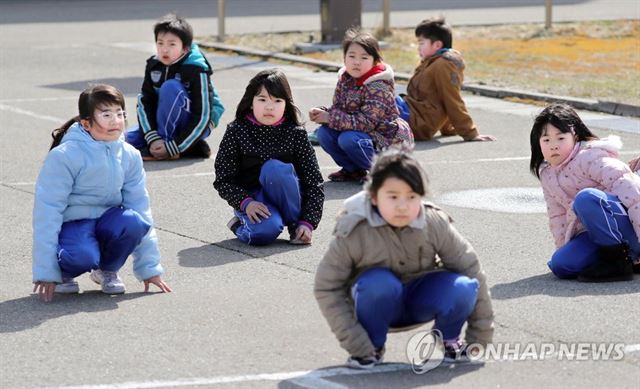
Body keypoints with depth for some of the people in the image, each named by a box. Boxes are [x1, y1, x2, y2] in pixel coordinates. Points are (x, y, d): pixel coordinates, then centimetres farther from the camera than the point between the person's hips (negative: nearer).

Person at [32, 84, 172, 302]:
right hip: (71, 224, -5)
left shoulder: (129, 156, -2)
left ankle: (107, 270, 1)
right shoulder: (64, 156, -17)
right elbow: (47, 211, -16)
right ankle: (64, 272, 1)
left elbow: (140, 209, 3)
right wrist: (46, 272, -19)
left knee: (132, 221, -30)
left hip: (106, 221, 5)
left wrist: (149, 268, 2)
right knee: (84, 255, -38)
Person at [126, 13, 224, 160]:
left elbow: (203, 117, -24)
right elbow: (144, 102, -8)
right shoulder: (154, 65, -5)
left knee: (170, 87, -29)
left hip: (194, 126, -7)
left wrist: (173, 147, -29)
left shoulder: (196, 70, -22)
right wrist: (153, 139, -25)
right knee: (129, 139, -11)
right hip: (170, 123, 7)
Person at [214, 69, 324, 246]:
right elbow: (223, 180, -5)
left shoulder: (295, 134, -5)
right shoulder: (237, 132, -5)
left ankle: (295, 224, -13)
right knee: (265, 231, -35)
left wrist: (308, 223, -16)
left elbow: (314, 183, -6)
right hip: (250, 198, -1)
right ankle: (241, 225, 2)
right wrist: (246, 203, -21)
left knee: (274, 168, -32)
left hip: (284, 197, 1)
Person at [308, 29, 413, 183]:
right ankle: (353, 170, 6)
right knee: (324, 133, -10)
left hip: (385, 139, -8)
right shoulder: (344, 80, 1)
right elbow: (337, 109, 4)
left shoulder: (378, 87, -23)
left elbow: (366, 122, -29)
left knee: (348, 139, -32)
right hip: (362, 135, 8)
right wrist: (321, 113, -19)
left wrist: (330, 118, -27)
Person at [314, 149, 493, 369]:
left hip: (420, 301, 2)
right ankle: (372, 348, -10)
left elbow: (471, 270, -11)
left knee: (462, 287, -30)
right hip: (379, 305, -2)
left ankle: (448, 340, 2)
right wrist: (356, 346, -22)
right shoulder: (353, 233, -23)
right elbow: (326, 288, -17)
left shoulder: (436, 225, -19)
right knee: (379, 283, -37)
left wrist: (479, 340, -9)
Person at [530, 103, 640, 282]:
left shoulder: (590, 157, -12)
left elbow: (625, 185, -22)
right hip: (596, 233, 8)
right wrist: (565, 249, 13)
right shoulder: (548, 176, 13)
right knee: (560, 265, -13)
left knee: (586, 198, -34)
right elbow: (558, 217, 23)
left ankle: (620, 260, -24)